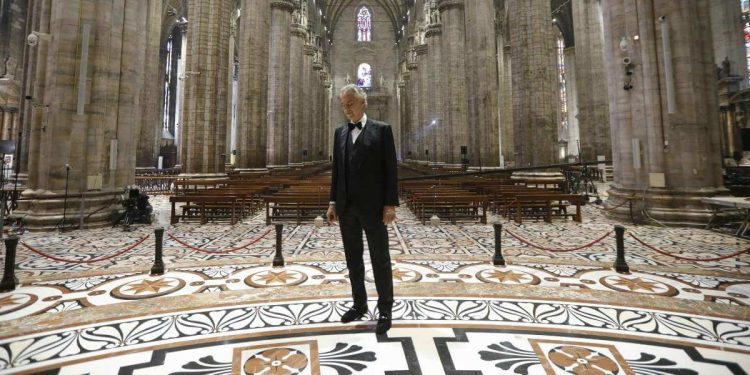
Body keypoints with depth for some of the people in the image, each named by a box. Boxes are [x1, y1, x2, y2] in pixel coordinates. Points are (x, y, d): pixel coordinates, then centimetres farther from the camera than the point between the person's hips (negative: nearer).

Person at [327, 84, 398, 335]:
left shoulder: (381, 130, -2)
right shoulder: (340, 132, 12)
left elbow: (390, 169, -6)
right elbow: (337, 169, 13)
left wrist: (390, 204, -12)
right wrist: (333, 202, 9)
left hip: (372, 206, -5)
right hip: (346, 207, 5)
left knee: (380, 259, 5)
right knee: (353, 258, 13)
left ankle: (385, 310, 20)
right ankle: (359, 304, 29)